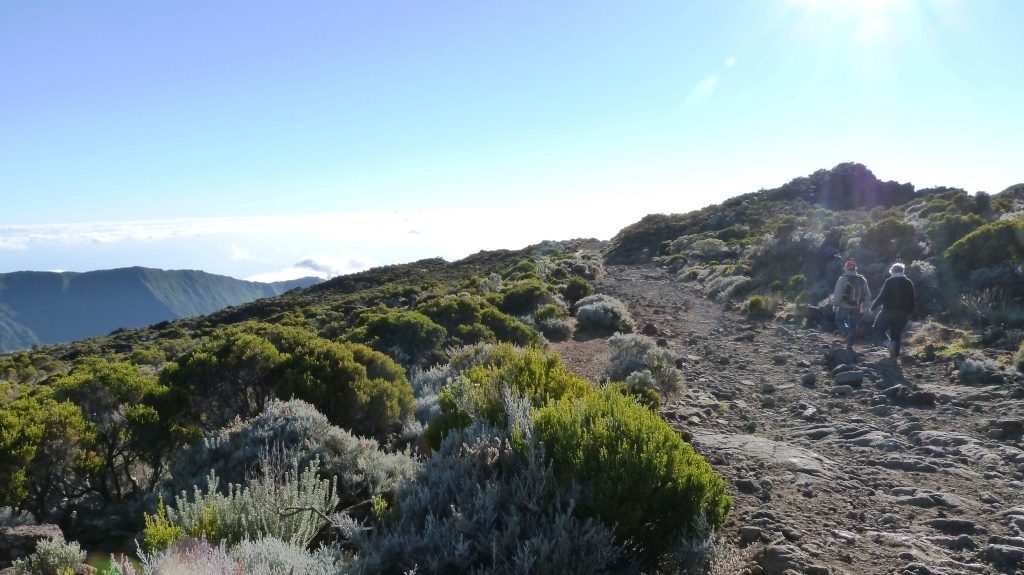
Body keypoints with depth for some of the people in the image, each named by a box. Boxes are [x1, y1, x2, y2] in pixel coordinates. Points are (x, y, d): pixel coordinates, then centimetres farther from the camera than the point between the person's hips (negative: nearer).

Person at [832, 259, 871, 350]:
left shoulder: (843, 279, -12)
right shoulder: (862, 279, 4)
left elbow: (837, 294, -15)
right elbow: (868, 295, 9)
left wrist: (835, 304, -4)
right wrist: (863, 305, 19)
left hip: (844, 306, -4)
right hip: (856, 308, 4)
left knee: (839, 320, 13)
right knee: (853, 324, 13)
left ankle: (848, 332, -15)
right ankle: (850, 345, 15)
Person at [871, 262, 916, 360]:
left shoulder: (889, 281, -9)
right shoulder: (909, 283, 6)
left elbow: (882, 297, -14)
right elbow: (913, 300, 8)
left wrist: (873, 306, -3)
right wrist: (909, 312, 17)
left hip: (889, 311, -5)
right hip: (903, 314, 5)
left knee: (878, 327, 10)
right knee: (896, 334, 13)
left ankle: (888, 343, -13)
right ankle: (894, 355, 11)